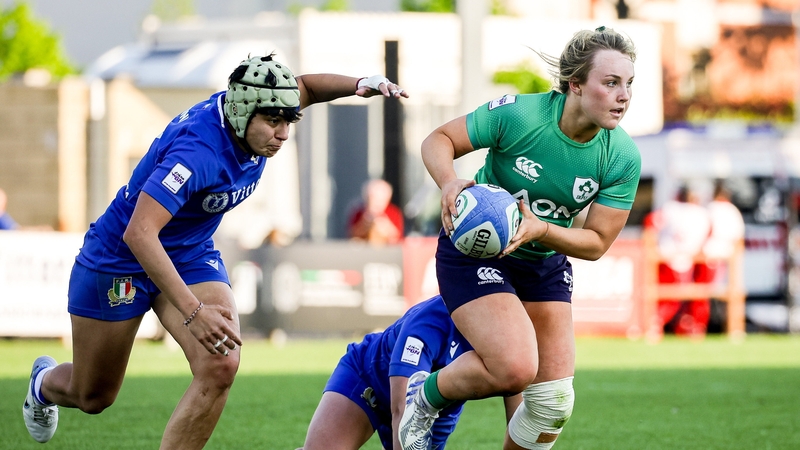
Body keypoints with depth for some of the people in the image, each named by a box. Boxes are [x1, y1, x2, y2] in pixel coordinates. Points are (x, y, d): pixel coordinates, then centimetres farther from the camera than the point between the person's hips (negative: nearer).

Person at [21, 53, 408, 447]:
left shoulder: (249, 114, -15)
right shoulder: (197, 150, -38)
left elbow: (306, 87, 8)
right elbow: (139, 232, -45)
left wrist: (361, 84, -13)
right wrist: (192, 311, -49)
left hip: (191, 256, 6)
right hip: (118, 261, -6)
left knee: (220, 368, -21)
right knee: (92, 397, 14)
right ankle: (45, 383, 51)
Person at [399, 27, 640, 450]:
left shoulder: (623, 157, -16)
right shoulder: (518, 114, -26)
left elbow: (597, 242, -10)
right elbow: (438, 140, -15)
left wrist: (540, 229, -30)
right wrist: (449, 182, -37)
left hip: (546, 264, 5)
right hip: (473, 251, -5)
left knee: (553, 400, -1)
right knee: (515, 369, -24)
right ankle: (426, 397, 6)